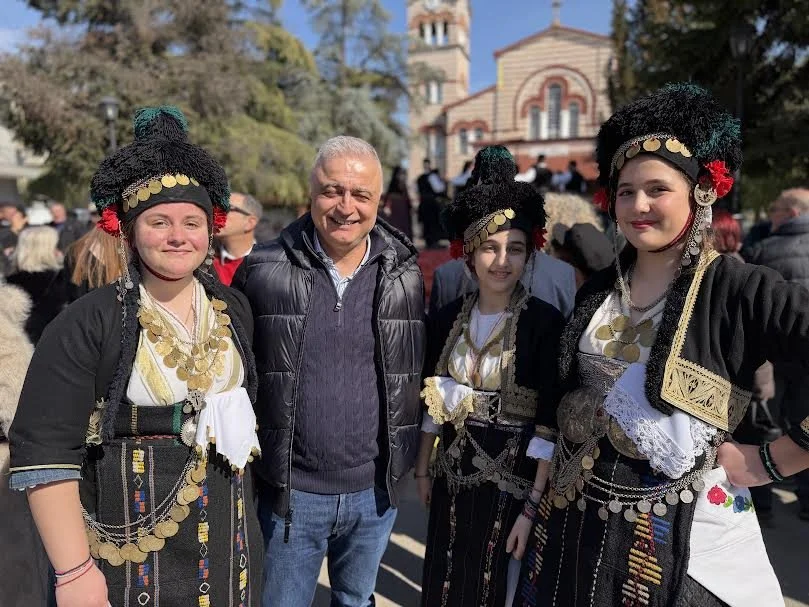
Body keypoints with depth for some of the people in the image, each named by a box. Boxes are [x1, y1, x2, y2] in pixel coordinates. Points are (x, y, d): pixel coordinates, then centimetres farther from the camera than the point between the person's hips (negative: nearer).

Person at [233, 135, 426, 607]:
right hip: (289, 491, -1)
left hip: (376, 489, 2)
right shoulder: (264, 270, -9)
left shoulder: (404, 274, -4)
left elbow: (420, 369, 6)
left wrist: (418, 457, 7)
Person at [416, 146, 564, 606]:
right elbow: (433, 402, 8)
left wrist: (532, 505, -16)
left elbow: (549, 424, -15)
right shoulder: (447, 319, -1)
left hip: (513, 480, -4)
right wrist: (423, 468, 12)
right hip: (454, 476, 4)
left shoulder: (546, 322, -14)